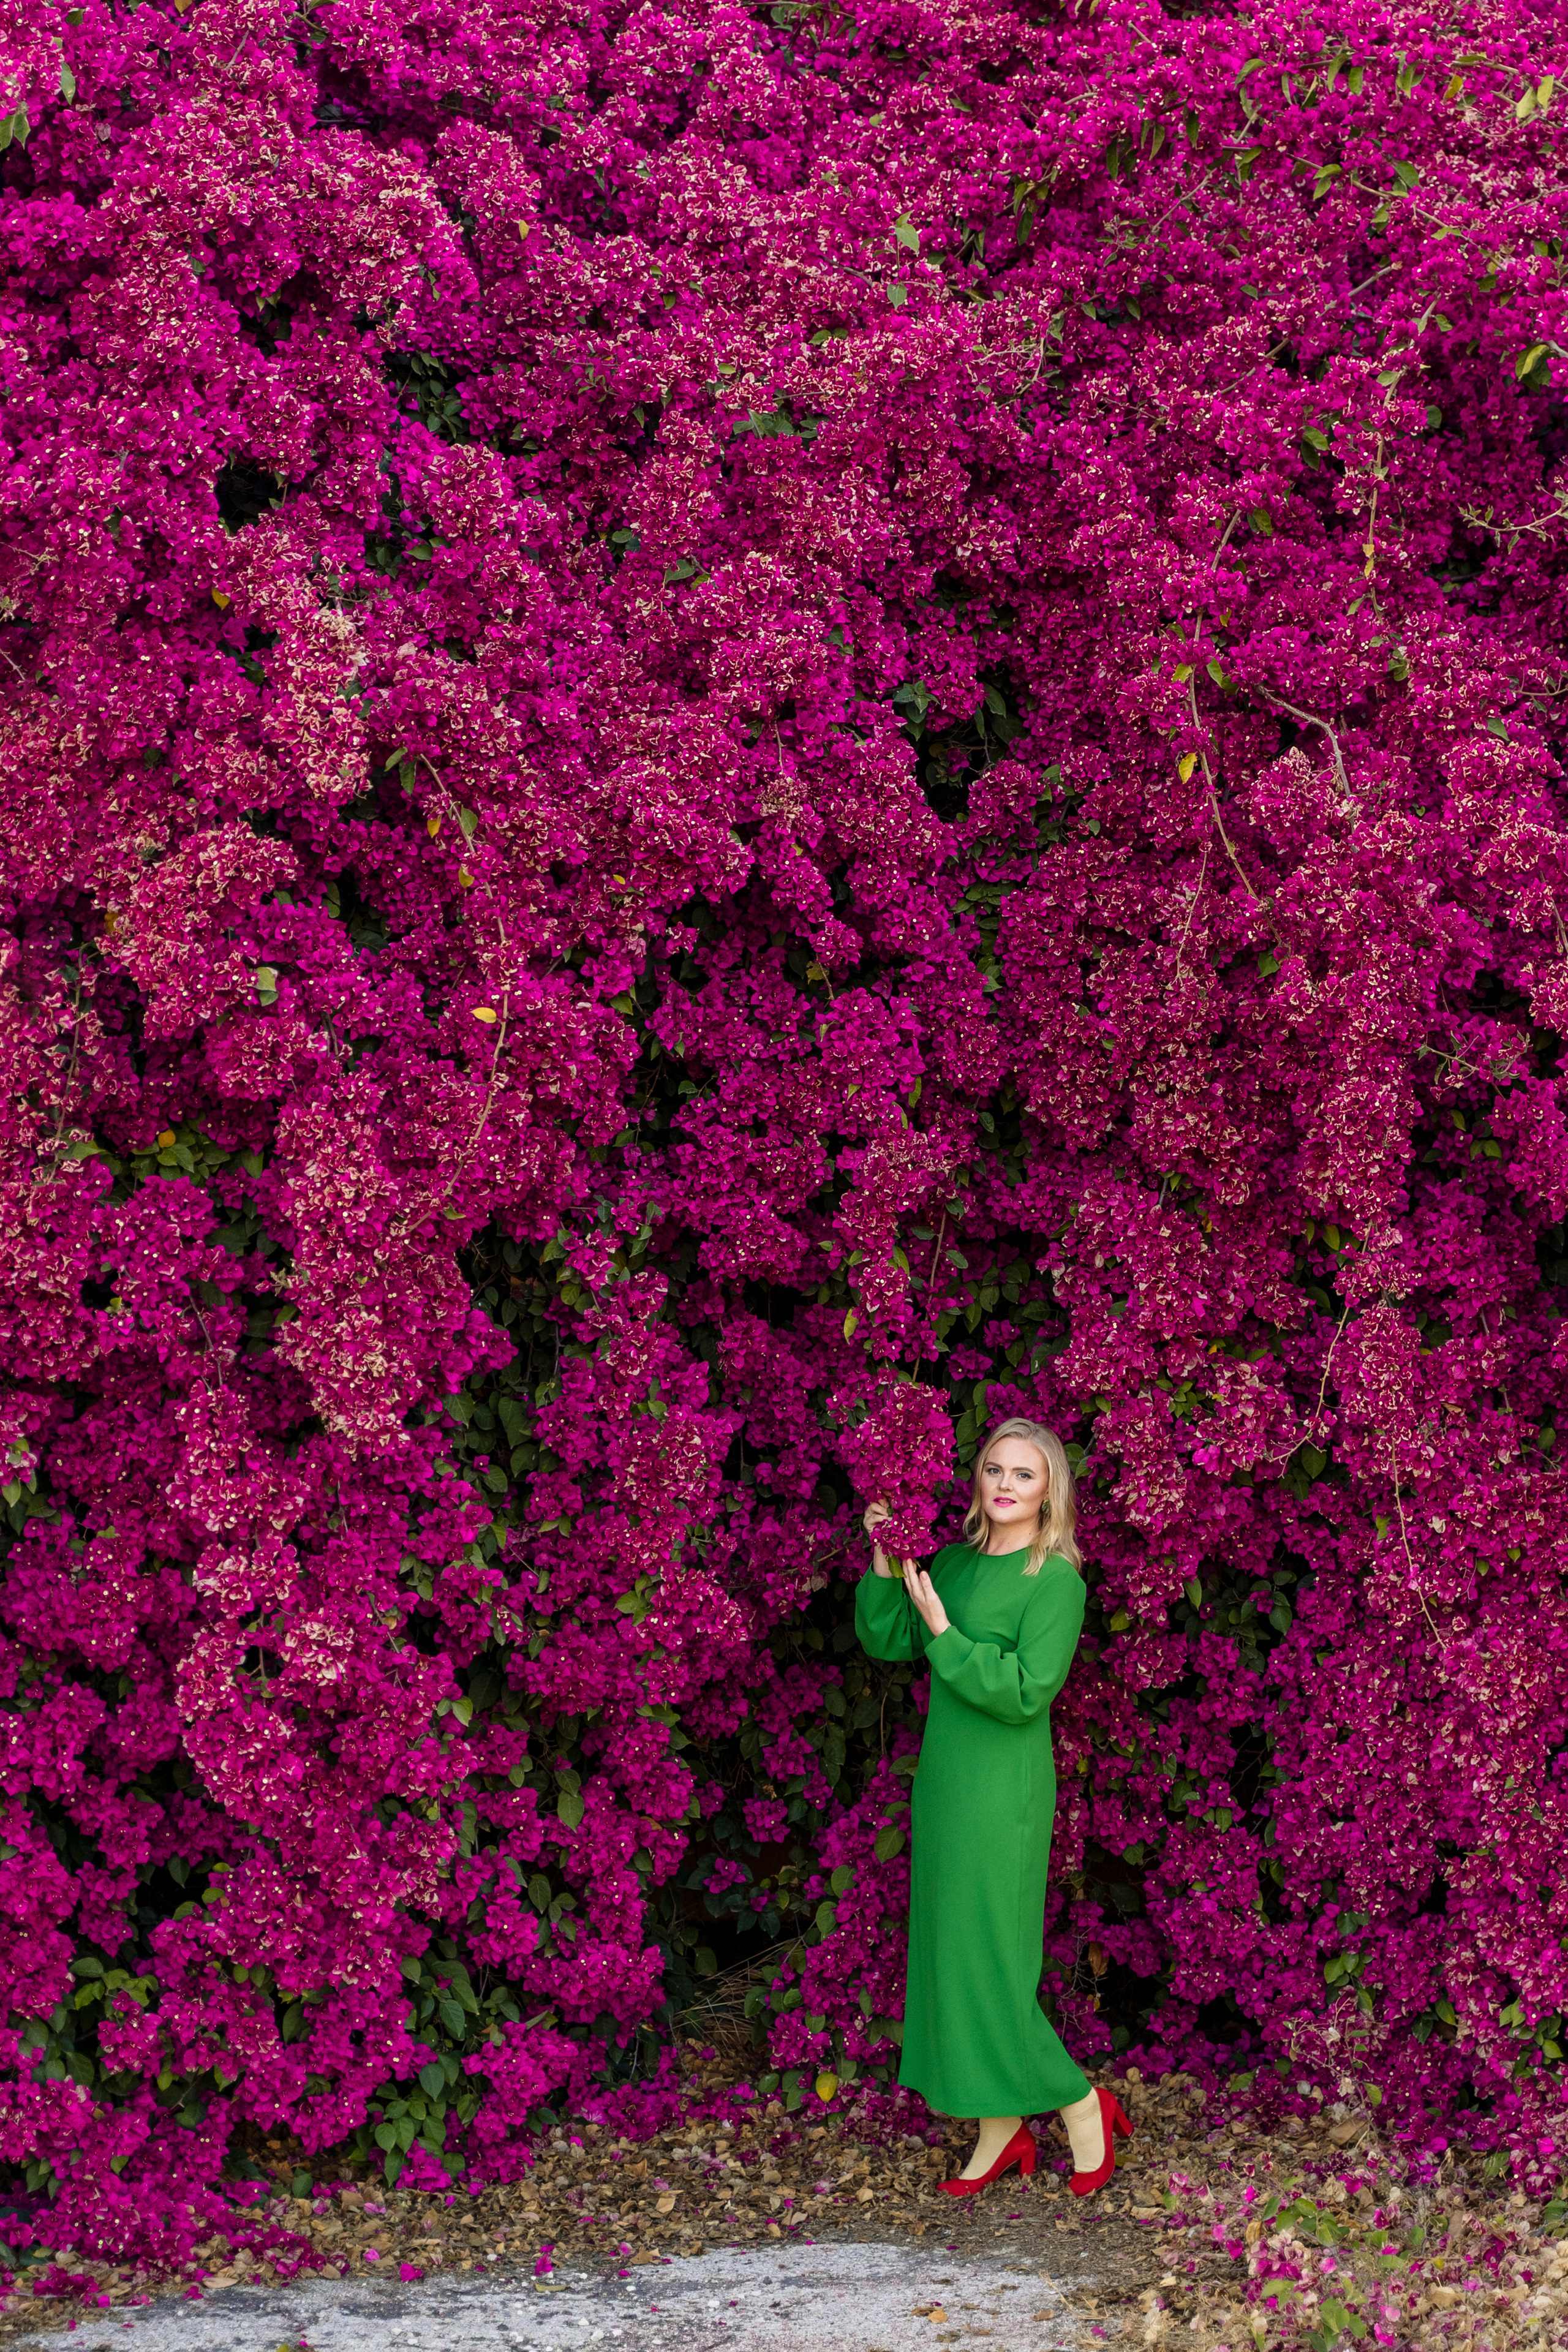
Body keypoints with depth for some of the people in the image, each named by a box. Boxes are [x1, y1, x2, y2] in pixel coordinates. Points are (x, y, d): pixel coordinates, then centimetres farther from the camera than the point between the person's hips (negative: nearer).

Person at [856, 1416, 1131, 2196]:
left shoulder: (1055, 1581, -13)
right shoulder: (956, 1561, 8)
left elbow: (1025, 1693, -20)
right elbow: (886, 1641, 8)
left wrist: (943, 1631, -20)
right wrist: (883, 1561, -4)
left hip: (1002, 1790, -8)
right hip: (944, 1780, 8)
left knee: (985, 1959, -4)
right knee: (949, 1950, 11)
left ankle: (1081, 2105, 15)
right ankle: (1001, 2132, 21)